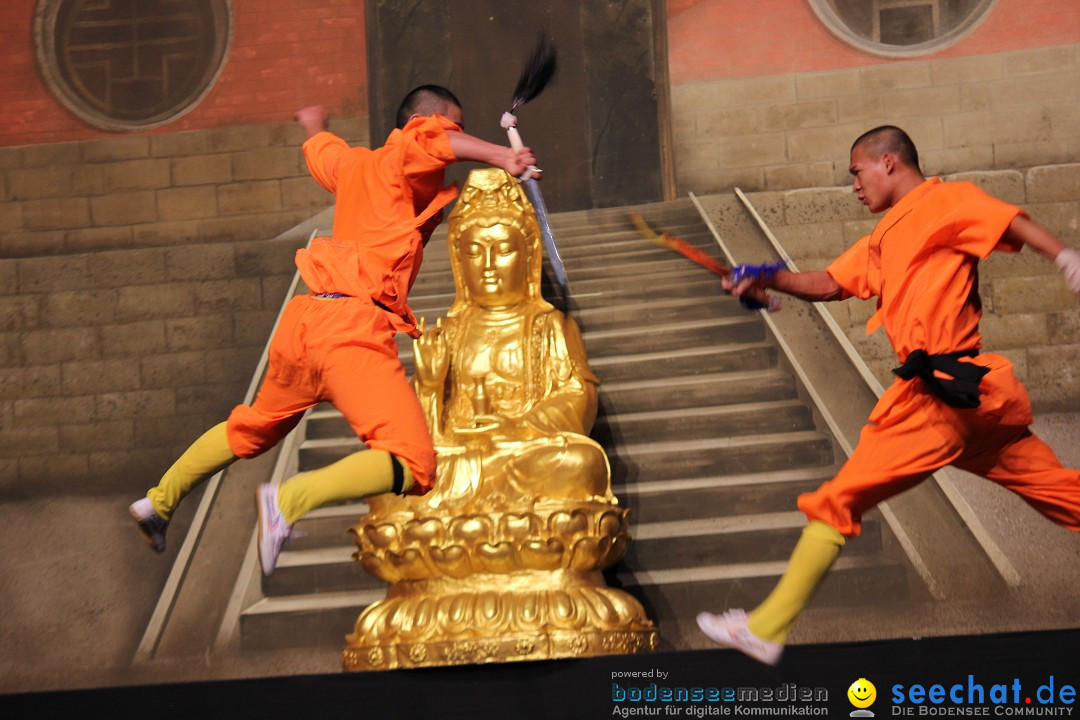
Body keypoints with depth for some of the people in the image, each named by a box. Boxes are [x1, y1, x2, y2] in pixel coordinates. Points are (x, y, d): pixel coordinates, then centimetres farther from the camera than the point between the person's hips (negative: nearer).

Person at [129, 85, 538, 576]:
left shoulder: (354, 164, 24)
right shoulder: (402, 163, 1)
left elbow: (320, 148, 46)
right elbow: (430, 139, -23)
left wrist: (314, 125, 67)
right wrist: (501, 156, -24)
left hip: (305, 319, 9)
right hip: (353, 329, -9)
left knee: (256, 426, 32)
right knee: (412, 466, -17)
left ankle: (158, 502, 42)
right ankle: (288, 502, -31)